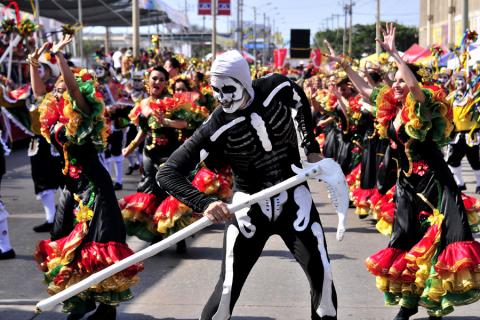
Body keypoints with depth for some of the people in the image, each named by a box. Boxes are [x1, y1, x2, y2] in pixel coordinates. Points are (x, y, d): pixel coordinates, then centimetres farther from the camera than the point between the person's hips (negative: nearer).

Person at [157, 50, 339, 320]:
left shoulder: (278, 88, -13)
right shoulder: (216, 129, -21)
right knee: (229, 287, -7)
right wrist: (204, 203, -39)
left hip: (294, 197, 2)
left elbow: (302, 103, 13)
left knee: (322, 274, -3)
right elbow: (167, 173, -24)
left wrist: (311, 148, 8)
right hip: (251, 204, -2)